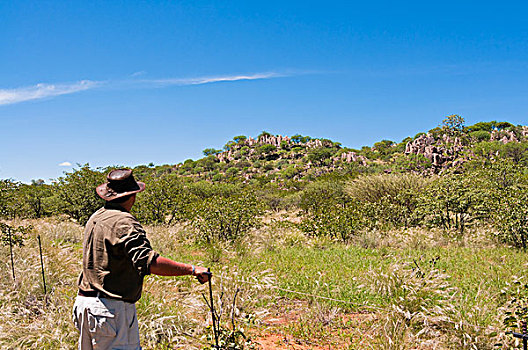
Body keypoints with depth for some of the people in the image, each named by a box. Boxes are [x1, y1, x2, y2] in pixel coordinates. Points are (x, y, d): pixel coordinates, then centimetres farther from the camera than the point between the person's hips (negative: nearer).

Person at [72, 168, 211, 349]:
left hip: (84, 301, 10)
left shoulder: (94, 218, 10)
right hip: (112, 308, -9)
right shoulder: (125, 223, -18)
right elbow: (149, 262, -31)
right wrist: (192, 270, -29)